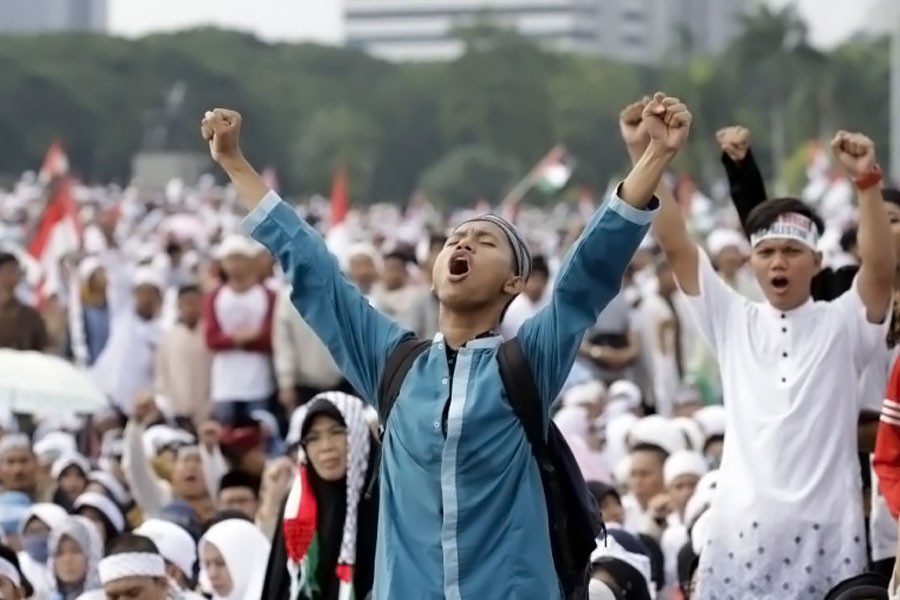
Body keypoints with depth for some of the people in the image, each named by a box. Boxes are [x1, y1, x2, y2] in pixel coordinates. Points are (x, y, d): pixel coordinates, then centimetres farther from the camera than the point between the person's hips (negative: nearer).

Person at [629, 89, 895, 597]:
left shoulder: (842, 324, 3)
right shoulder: (734, 322, 9)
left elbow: (882, 268, -15)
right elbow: (675, 245, 2)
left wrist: (867, 180, -28)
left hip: (827, 532, -2)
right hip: (743, 529, 2)